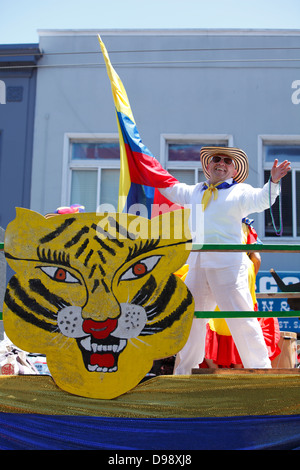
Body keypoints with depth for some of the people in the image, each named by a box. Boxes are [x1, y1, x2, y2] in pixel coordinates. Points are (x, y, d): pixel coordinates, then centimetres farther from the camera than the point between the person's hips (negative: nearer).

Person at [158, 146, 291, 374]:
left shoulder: (239, 191, 4)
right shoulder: (195, 192, 20)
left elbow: (261, 199, -13)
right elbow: (170, 188, 34)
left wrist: (273, 181, -30)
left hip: (228, 264, -6)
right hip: (197, 266, 6)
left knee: (241, 320, -9)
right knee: (190, 318, 14)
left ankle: (261, 369, 3)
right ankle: (185, 370, 29)